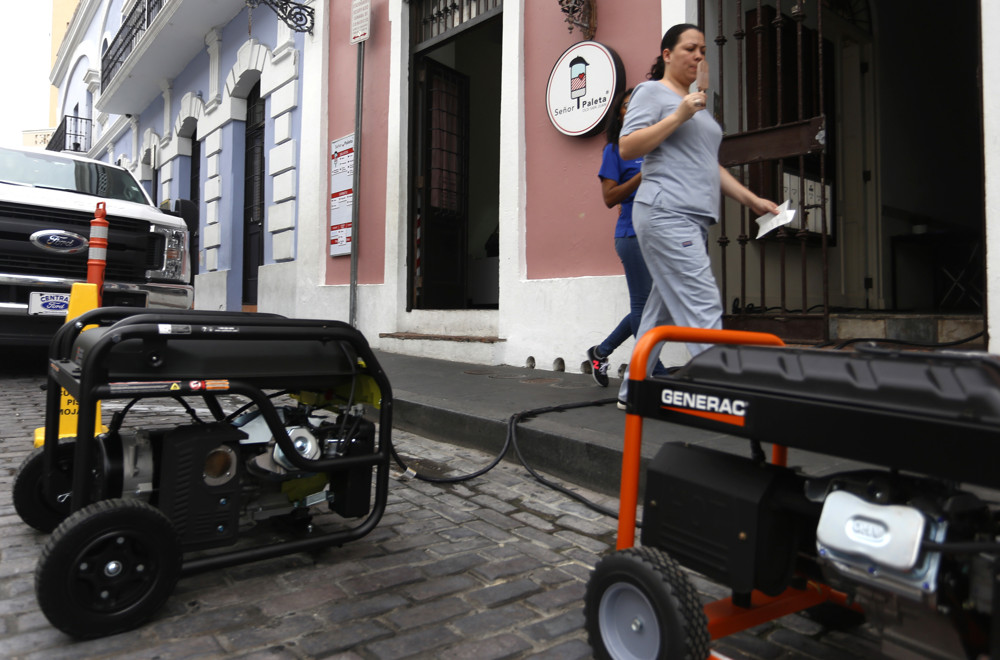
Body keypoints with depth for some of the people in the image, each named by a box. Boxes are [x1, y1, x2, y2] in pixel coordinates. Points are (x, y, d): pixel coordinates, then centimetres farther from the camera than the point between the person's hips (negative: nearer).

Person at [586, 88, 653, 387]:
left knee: (648, 305, 8)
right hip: (633, 234, -6)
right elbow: (610, 197, -5)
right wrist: (643, 175, -14)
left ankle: (601, 351, 23)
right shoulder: (615, 149, 4)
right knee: (643, 304, -5)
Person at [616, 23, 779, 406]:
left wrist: (752, 200, 22)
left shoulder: (696, 104, 29)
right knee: (702, 306, -17)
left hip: (695, 220, 9)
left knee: (663, 308, 8)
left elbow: (710, 166, 30)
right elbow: (627, 148, -8)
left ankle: (633, 390, 14)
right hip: (666, 214, -9)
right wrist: (678, 116, -12)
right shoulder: (652, 92, 4)